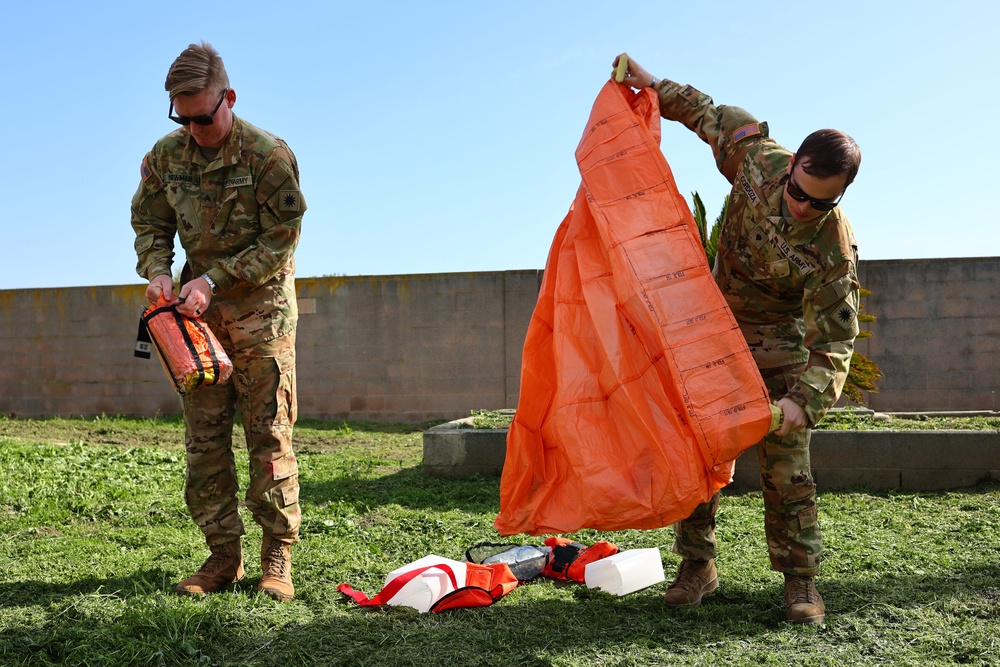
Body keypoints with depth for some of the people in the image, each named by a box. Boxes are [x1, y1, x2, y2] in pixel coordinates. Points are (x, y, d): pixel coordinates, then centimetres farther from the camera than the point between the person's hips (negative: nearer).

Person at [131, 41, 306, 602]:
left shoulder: (269, 154, -13)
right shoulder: (165, 156, 1)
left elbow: (281, 241, -12)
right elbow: (150, 224, 13)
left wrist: (214, 280, -18)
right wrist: (157, 270, -8)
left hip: (262, 310, -4)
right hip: (200, 313, 5)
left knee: (270, 437, -3)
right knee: (205, 439, 4)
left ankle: (278, 556, 6)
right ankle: (224, 555, 13)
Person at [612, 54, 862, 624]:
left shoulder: (835, 250, -27)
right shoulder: (759, 159, -17)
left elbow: (833, 344, -28)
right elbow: (716, 117, 5)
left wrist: (804, 400, -45)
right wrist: (655, 87, 8)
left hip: (781, 348, -4)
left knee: (786, 464, -5)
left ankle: (801, 579, 10)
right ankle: (698, 565, 17)